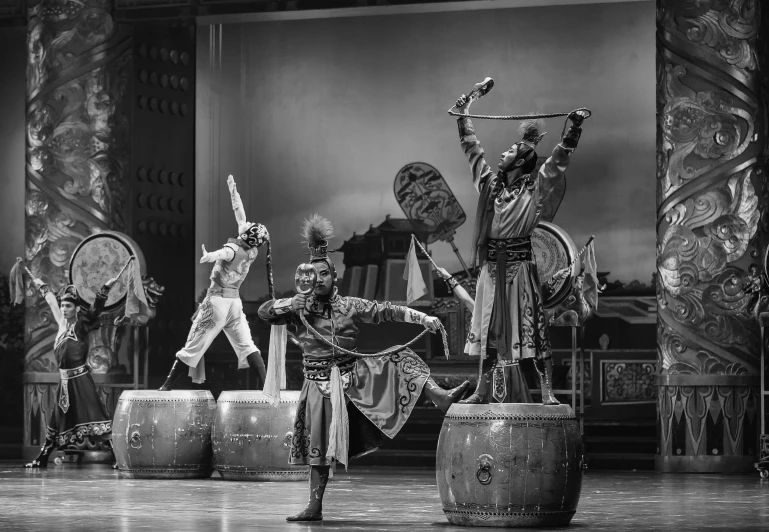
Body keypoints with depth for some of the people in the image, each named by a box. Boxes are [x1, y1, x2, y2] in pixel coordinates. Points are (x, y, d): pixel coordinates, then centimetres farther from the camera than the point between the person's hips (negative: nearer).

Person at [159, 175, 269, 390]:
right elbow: (239, 214, 11)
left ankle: (167, 386, 2)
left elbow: (223, 253, -40)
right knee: (247, 346, 7)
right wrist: (233, 190, 19)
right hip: (235, 301, 5)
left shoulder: (233, 249, -14)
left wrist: (209, 256, -58)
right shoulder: (252, 251, 2)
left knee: (193, 346, -2)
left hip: (217, 300, -5)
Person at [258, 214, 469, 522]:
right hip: (320, 385, -1)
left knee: (398, 360, -17)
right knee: (318, 448, -1)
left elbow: (387, 311, -6)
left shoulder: (351, 307, 2)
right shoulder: (298, 311, 0)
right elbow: (263, 312, -8)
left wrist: (423, 318, -16)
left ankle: (440, 398, -31)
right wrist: (293, 303, -22)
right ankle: (315, 506, 7)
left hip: (353, 376, 1)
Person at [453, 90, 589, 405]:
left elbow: (558, 161, -9)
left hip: (520, 265, -4)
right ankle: (483, 390, 14)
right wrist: (463, 116, 25)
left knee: (531, 328, -7)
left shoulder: (534, 189, 0)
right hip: (491, 266, 5)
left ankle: (547, 391, -8)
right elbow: (471, 148, 21)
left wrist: (574, 130, -20)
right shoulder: (489, 184, 12)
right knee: (487, 328, 8)